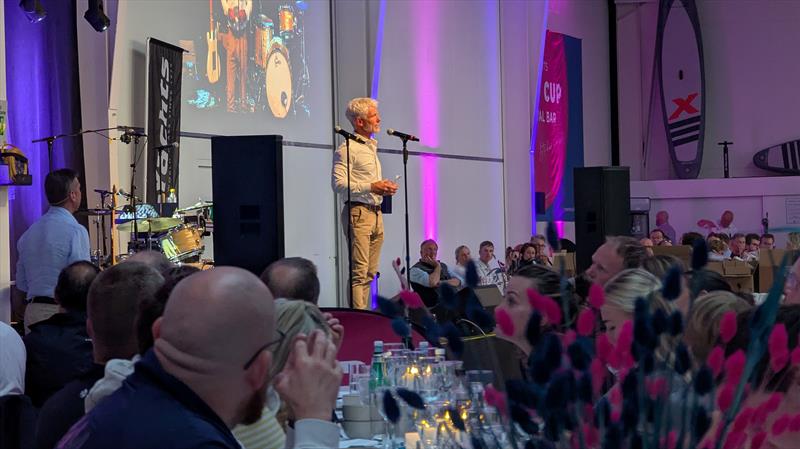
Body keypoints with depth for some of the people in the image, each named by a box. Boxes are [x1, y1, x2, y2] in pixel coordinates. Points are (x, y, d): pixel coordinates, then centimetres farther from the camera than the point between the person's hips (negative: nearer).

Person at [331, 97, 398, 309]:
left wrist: (384, 188, 12)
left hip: (376, 212, 9)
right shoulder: (348, 148, -7)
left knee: (370, 272, 8)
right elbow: (339, 184, -16)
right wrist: (371, 186, -18)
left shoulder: (371, 146, 22)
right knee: (359, 271, -12)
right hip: (358, 213, -9)